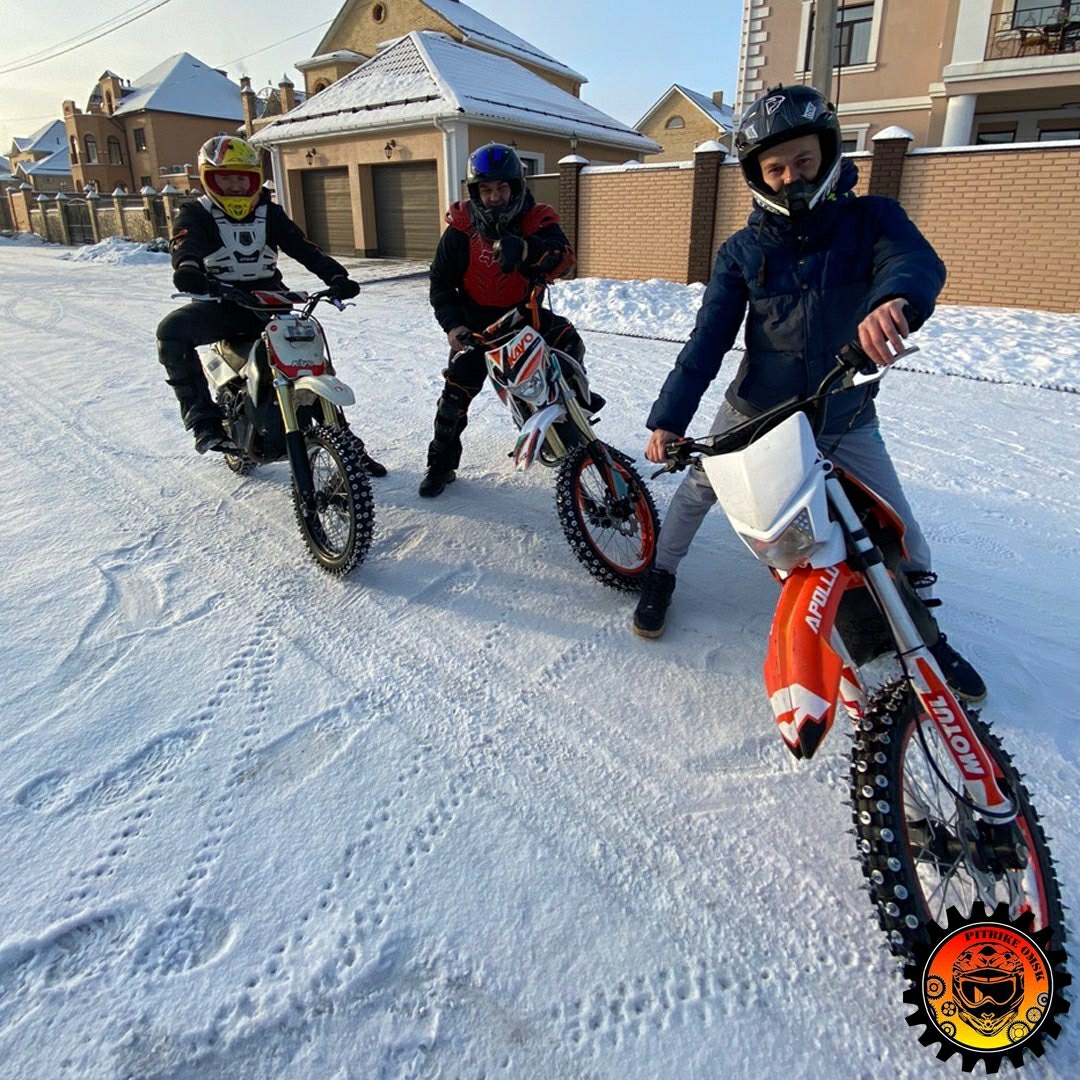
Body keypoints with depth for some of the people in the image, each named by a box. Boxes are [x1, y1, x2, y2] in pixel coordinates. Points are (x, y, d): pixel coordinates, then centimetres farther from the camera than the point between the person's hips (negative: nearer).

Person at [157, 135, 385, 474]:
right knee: (172, 331, -30)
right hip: (221, 302, -2)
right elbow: (186, 244, -20)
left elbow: (304, 248, -2)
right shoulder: (197, 214, 1)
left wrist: (336, 275, -21)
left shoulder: (270, 213, 10)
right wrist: (187, 268, -45)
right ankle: (203, 417, -26)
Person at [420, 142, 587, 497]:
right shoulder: (460, 228, -8)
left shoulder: (536, 220, -9)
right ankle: (441, 463, 12)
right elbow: (441, 281, -1)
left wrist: (527, 249, -48)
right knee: (456, 391, -5)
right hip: (477, 321, 0)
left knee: (568, 341, -25)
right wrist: (453, 324, -15)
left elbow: (563, 257, -28)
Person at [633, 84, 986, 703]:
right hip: (756, 413, 1)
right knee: (697, 490, 6)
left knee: (900, 531, 4)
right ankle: (662, 575, 33)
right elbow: (707, 342, -8)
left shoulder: (871, 220, -6)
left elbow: (918, 262, -27)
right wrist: (669, 419, -18)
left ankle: (928, 633, 28)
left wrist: (896, 300, -52)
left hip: (847, 419, 0)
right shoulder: (743, 252, -3)